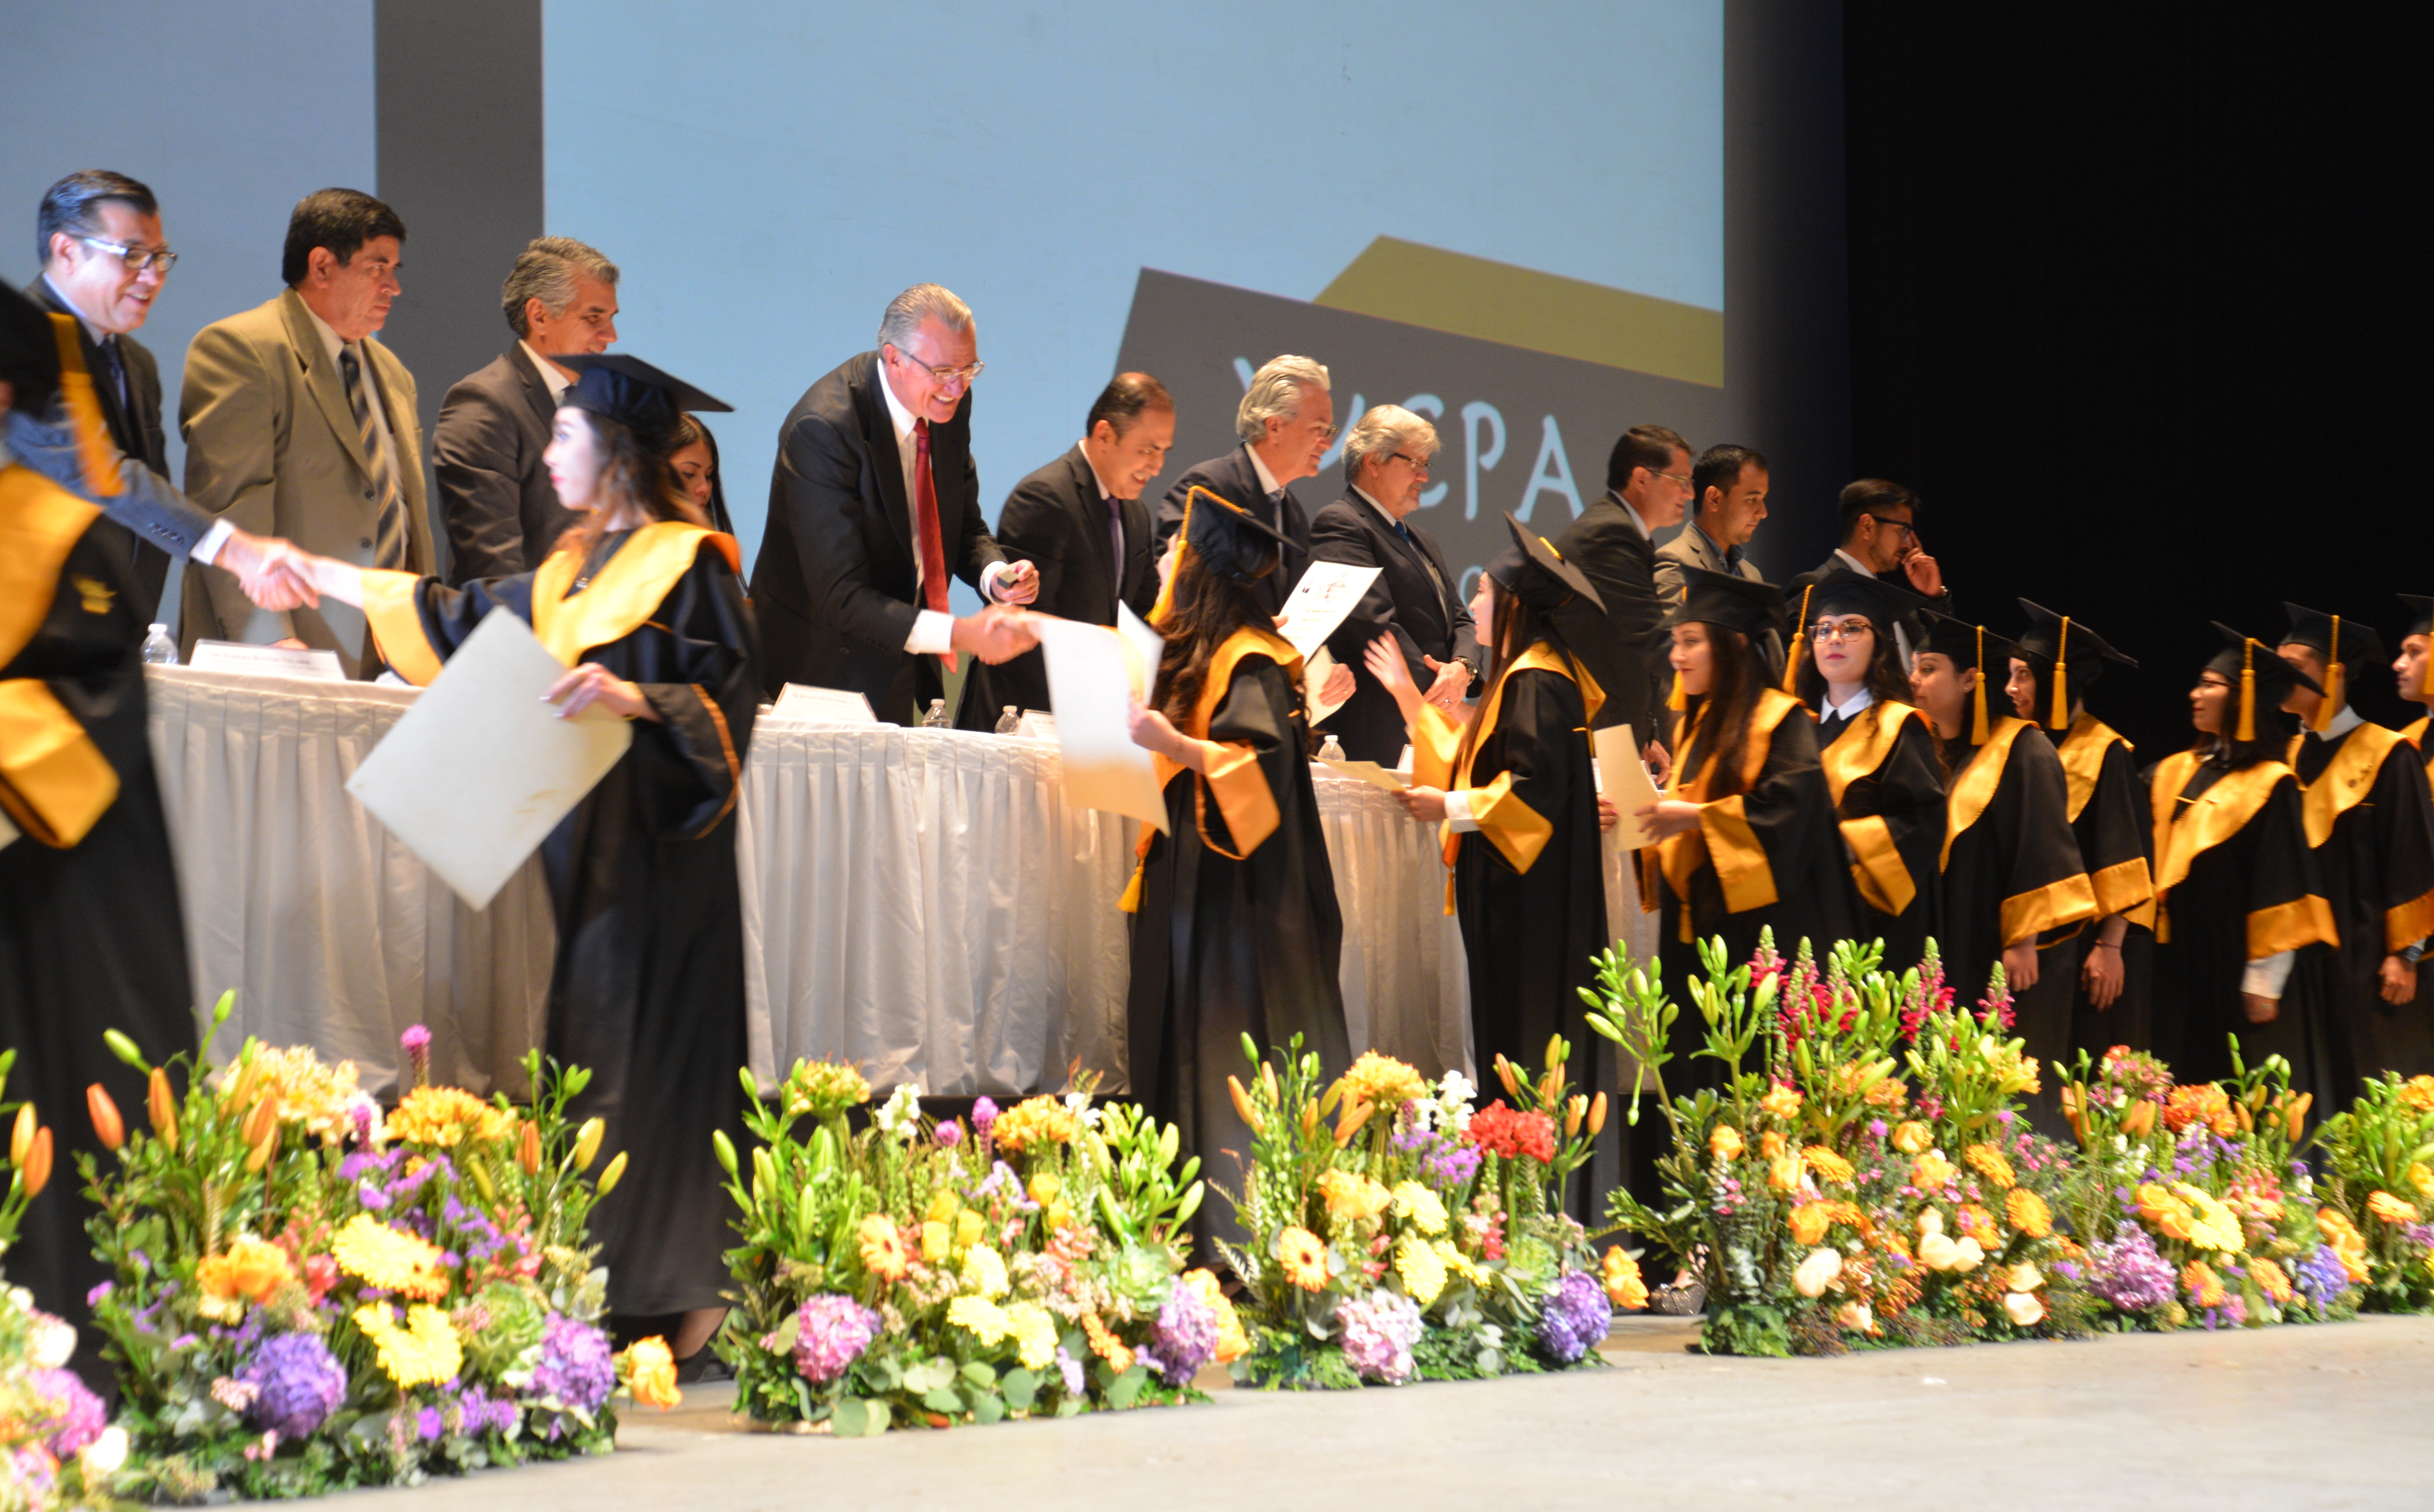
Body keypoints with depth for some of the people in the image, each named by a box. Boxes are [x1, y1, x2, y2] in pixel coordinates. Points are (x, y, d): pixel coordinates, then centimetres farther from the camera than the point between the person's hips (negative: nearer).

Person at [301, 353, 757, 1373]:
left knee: (645, 1051, -11)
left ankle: (678, 1298, -8)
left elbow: (728, 696, -13)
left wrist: (635, 697, -28)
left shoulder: (688, 564, -7)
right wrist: (324, 579, 29)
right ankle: (618, 1290, 7)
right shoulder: (574, 569, 17)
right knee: (591, 1048, 4)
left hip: (658, 848, -8)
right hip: (589, 840, 8)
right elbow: (466, 619, 26)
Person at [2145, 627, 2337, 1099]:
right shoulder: (2174, 773, 11)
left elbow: (2281, 891, -12)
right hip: (2179, 965, 6)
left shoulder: (2270, 786, -9)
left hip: (2236, 972, -6)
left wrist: (2263, 982, -15)